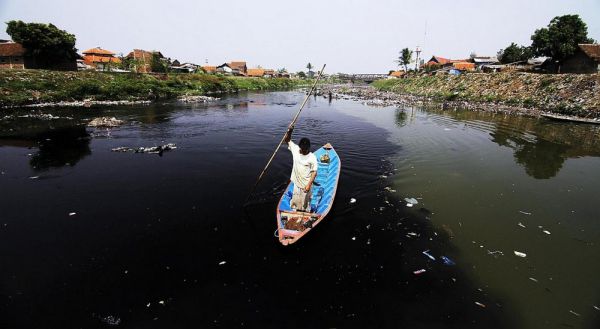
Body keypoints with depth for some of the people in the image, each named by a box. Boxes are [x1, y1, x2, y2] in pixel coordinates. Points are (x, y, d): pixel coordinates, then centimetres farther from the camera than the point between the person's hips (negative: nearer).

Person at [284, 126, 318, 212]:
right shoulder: (295, 149, -10)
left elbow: (314, 172, -16)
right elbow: (287, 140, -4)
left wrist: (309, 185, -21)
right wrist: (290, 131, -22)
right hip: (297, 182, 4)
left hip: (306, 184, -4)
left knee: (305, 201, 15)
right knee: (296, 200, 21)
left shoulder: (312, 158, -22)